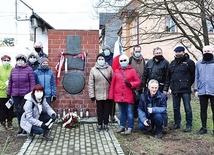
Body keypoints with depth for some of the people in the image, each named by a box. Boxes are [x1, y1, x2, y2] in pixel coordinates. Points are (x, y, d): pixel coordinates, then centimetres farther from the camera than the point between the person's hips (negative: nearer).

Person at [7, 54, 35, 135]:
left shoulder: (29, 69, -5)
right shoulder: (13, 70, 10)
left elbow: (32, 82, -7)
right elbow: (10, 82, 13)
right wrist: (8, 92, 12)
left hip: (25, 94, -4)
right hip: (15, 95, 5)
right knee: (18, 110, 10)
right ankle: (20, 127, 22)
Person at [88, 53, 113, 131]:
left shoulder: (109, 68, -1)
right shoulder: (93, 69, -2)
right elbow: (91, 83, -2)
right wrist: (91, 95, -5)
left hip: (107, 93, 0)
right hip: (98, 94, 0)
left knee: (106, 109, 11)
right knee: (99, 110, 10)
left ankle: (106, 124, 25)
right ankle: (100, 124, 24)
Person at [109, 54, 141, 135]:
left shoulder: (132, 71, 1)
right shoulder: (117, 71, 9)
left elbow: (138, 82, 1)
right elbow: (112, 84, 9)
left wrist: (131, 84, -17)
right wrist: (111, 96, 6)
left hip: (129, 96, -3)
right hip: (119, 96, 3)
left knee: (130, 113, 1)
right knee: (121, 112, 14)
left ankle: (130, 128, 9)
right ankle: (122, 127, 25)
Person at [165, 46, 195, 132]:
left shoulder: (189, 62, -2)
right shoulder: (173, 63, 15)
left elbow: (193, 75, -2)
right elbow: (169, 76, 15)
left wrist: (188, 84, -3)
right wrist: (166, 88, 11)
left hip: (185, 90, -5)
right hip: (175, 89, 6)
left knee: (187, 108, 0)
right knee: (176, 108, 12)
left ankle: (189, 125, 9)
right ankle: (177, 123, 23)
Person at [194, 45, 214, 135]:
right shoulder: (199, 63, 11)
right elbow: (196, 77, 12)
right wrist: (196, 89, 5)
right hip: (202, 91, 3)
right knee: (203, 110, 9)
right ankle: (203, 128, 20)